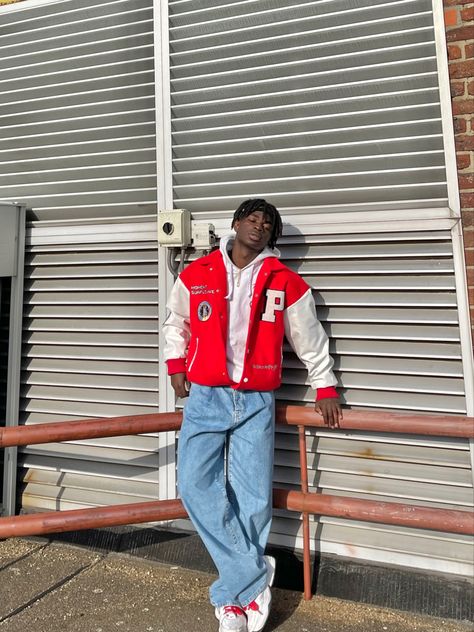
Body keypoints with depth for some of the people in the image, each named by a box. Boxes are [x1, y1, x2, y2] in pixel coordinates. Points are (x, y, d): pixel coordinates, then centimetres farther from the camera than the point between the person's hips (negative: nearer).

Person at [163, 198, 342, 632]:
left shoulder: (287, 284, 1)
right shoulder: (195, 275, 4)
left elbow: (311, 341, 10)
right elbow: (176, 322, 20)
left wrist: (325, 389, 12)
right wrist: (175, 366, 12)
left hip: (256, 403, -1)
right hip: (205, 399, 1)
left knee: (254, 500, 3)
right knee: (196, 486, -10)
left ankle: (233, 596, 24)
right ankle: (255, 576, 6)